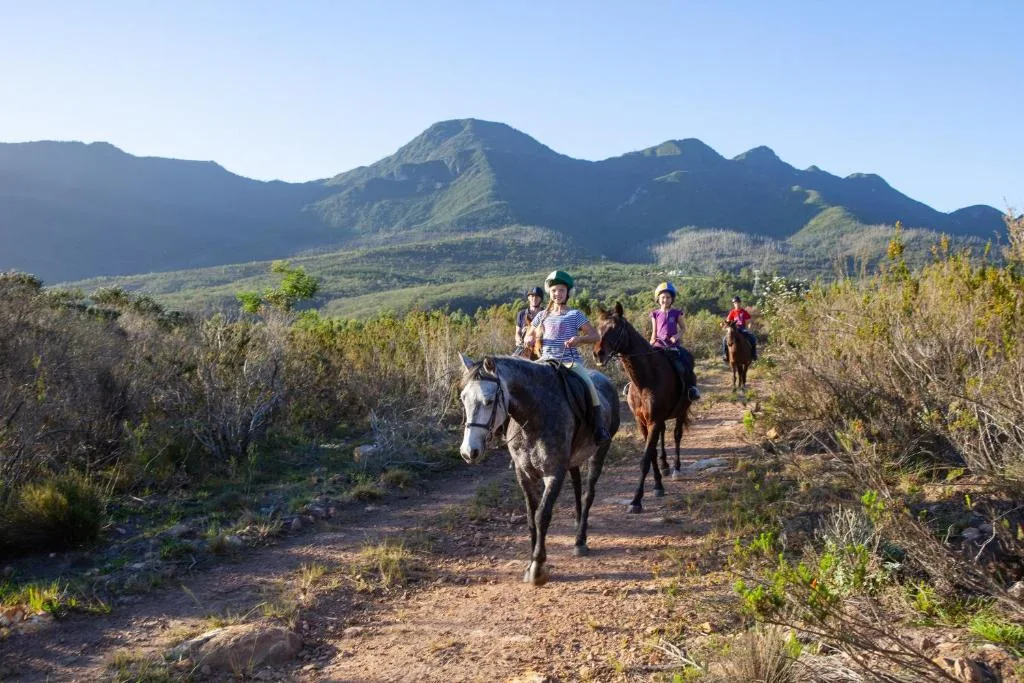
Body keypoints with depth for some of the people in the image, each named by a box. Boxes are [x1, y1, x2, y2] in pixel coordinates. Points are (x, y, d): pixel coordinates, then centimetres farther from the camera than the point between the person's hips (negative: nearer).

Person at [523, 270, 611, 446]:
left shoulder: (575, 315, 6)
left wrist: (579, 339, -18)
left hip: (570, 361, -3)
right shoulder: (543, 315, 16)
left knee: (589, 385, -28)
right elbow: (529, 337, 25)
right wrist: (528, 340, -1)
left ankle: (599, 427, -21)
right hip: (546, 360, 4)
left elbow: (595, 336, 2)